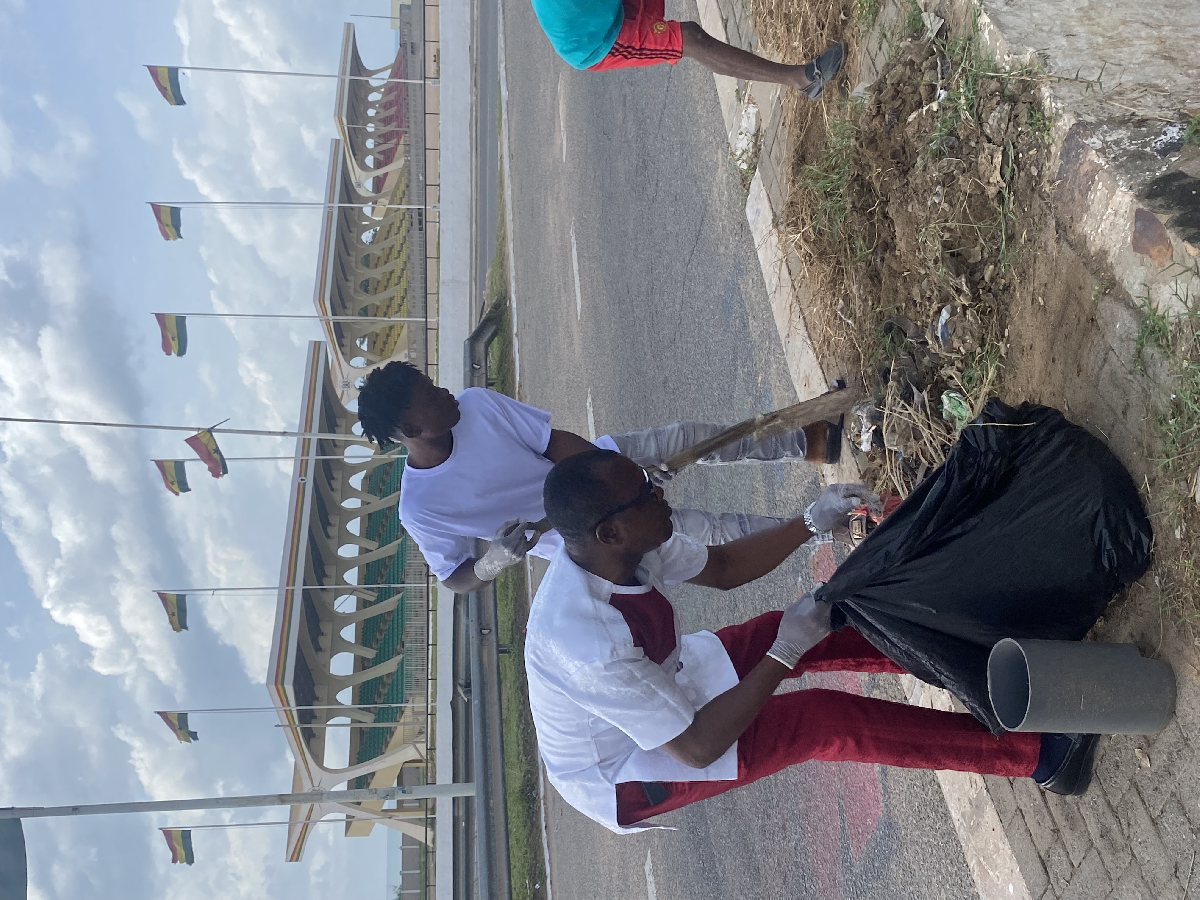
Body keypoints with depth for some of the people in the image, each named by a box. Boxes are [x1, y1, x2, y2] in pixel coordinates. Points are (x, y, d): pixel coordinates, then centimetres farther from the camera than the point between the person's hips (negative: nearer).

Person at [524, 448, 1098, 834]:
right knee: (822, 722, -21)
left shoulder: (623, 548, -17)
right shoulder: (590, 641, -41)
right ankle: (1036, 756, -12)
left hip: (658, 686, 8)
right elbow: (695, 748, -32)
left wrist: (813, 522, -10)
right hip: (618, 777, -8)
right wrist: (784, 655, -30)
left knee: (823, 635, -3)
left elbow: (720, 566, 2)